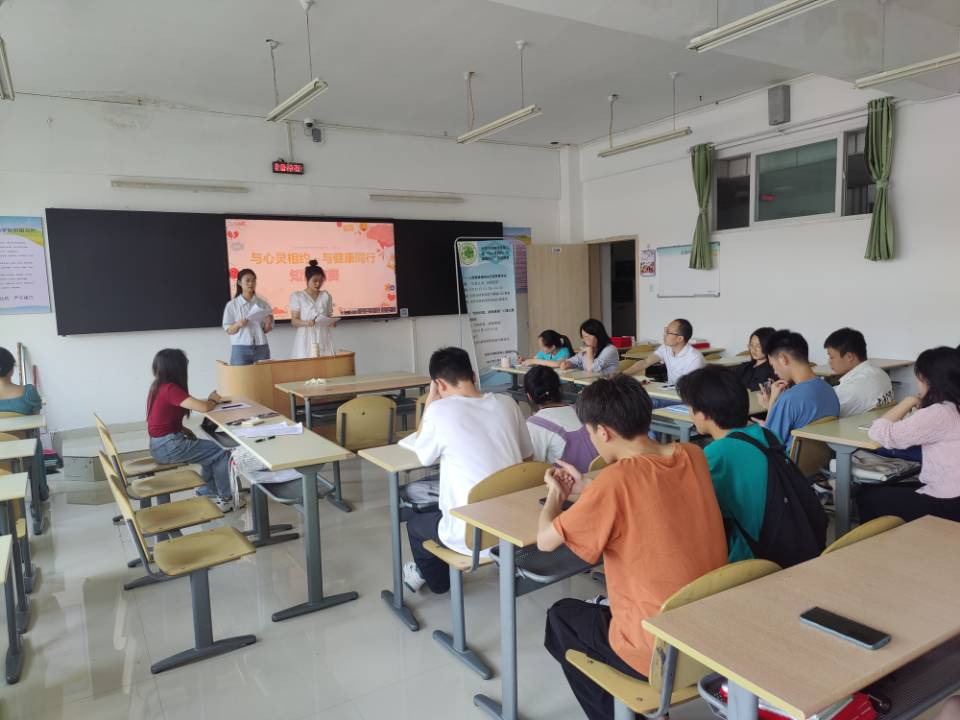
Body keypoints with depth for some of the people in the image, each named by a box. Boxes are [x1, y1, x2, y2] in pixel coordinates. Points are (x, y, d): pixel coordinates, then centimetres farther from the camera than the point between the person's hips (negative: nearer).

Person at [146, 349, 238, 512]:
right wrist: (213, 401, -4)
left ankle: (207, 491, 32)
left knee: (210, 449, 23)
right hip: (169, 447, -10)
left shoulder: (158, 386, 6)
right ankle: (226, 498, 12)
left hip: (161, 444, 10)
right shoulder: (170, 389, -22)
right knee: (222, 453, 0)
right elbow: (203, 407, -27)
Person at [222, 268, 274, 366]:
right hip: (240, 348, -2)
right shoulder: (232, 305, 1)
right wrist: (238, 325, -18)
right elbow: (229, 330, 1)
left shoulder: (262, 304, 6)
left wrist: (268, 323, -12)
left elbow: (266, 330, 9)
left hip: (261, 348, 2)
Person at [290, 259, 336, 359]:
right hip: (306, 339, -3)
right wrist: (306, 323, -21)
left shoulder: (326, 296, 11)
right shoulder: (297, 296, 2)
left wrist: (332, 321, -7)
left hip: (324, 338, 3)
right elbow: (294, 321, -2)